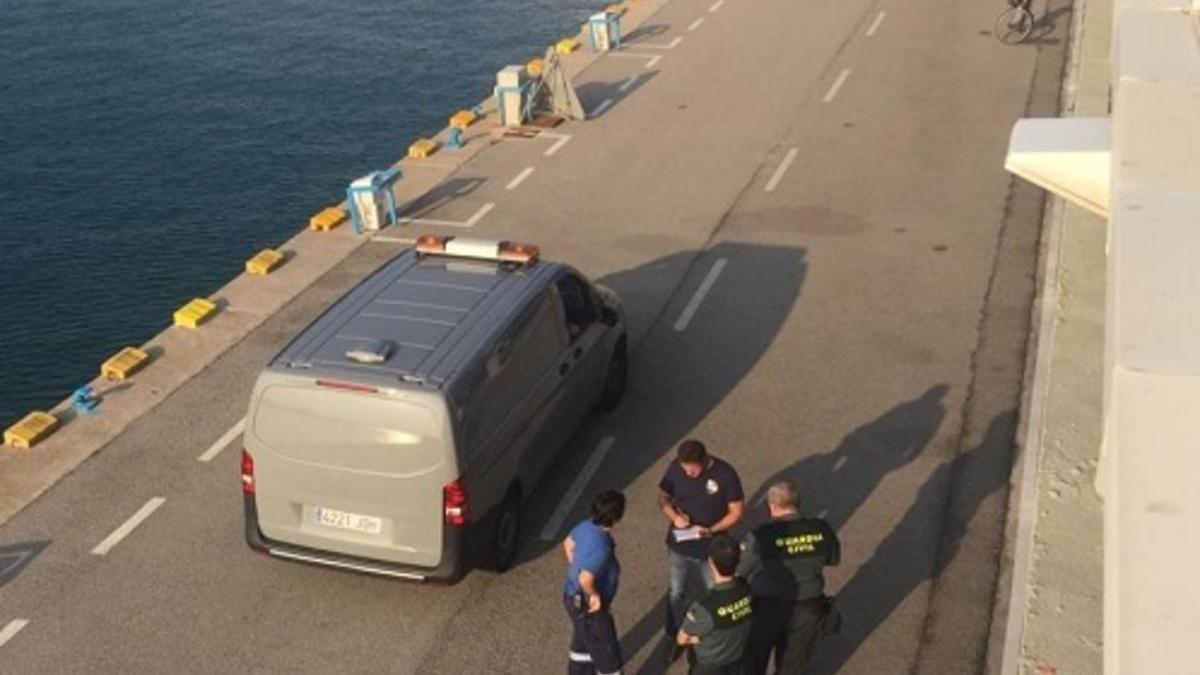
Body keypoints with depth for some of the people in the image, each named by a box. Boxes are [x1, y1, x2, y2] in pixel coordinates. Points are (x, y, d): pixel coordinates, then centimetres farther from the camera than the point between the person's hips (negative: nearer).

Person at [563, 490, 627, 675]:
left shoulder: (587, 525, -8)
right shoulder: (601, 547, -35)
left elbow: (568, 544, 11)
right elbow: (586, 579, -42)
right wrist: (594, 595, -23)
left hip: (574, 597, 9)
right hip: (588, 606, -9)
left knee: (583, 645, 29)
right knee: (607, 653, 10)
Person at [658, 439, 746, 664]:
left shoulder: (725, 474, -23)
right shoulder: (675, 468, -15)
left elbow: (736, 511, -14)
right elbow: (663, 498, -1)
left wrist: (711, 530, -27)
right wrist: (674, 515, -22)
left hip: (711, 549, -2)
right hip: (679, 546, 2)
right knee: (675, 593, 20)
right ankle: (674, 637, 43)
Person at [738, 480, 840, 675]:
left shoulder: (761, 536, -22)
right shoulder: (821, 530, -12)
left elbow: (742, 572, -11)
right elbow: (834, 559, 6)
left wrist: (745, 551, 9)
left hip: (766, 608, -3)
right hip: (807, 608, 3)